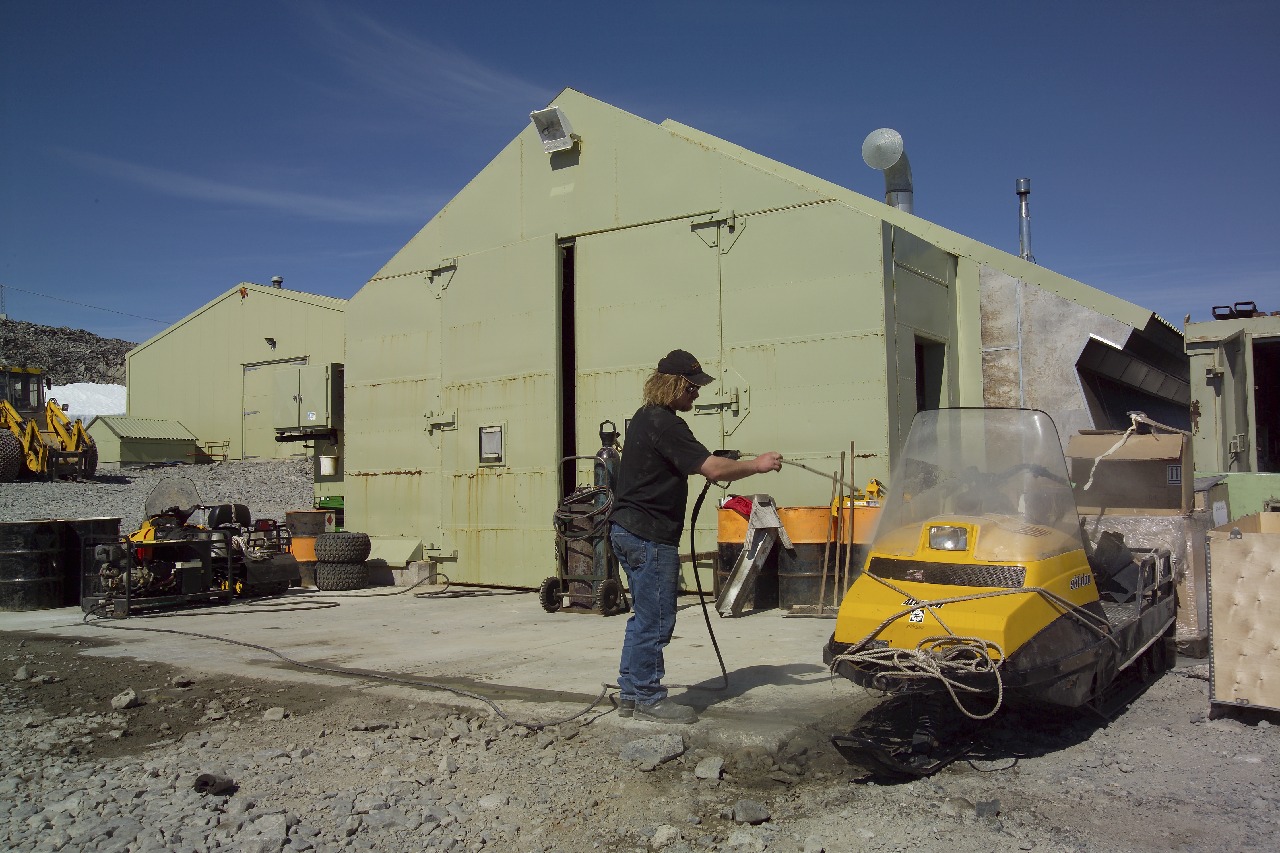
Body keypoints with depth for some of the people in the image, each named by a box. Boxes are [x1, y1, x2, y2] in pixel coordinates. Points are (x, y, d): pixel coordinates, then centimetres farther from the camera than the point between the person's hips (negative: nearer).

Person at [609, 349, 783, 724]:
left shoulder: (644, 418, 16)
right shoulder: (665, 424, -17)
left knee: (645, 616, 17)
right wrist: (756, 465, -9)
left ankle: (630, 693, 24)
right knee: (656, 619, -1)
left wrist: (716, 464, 14)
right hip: (650, 535, -11)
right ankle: (649, 698, 8)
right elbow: (713, 469, -22)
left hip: (627, 529, 11)